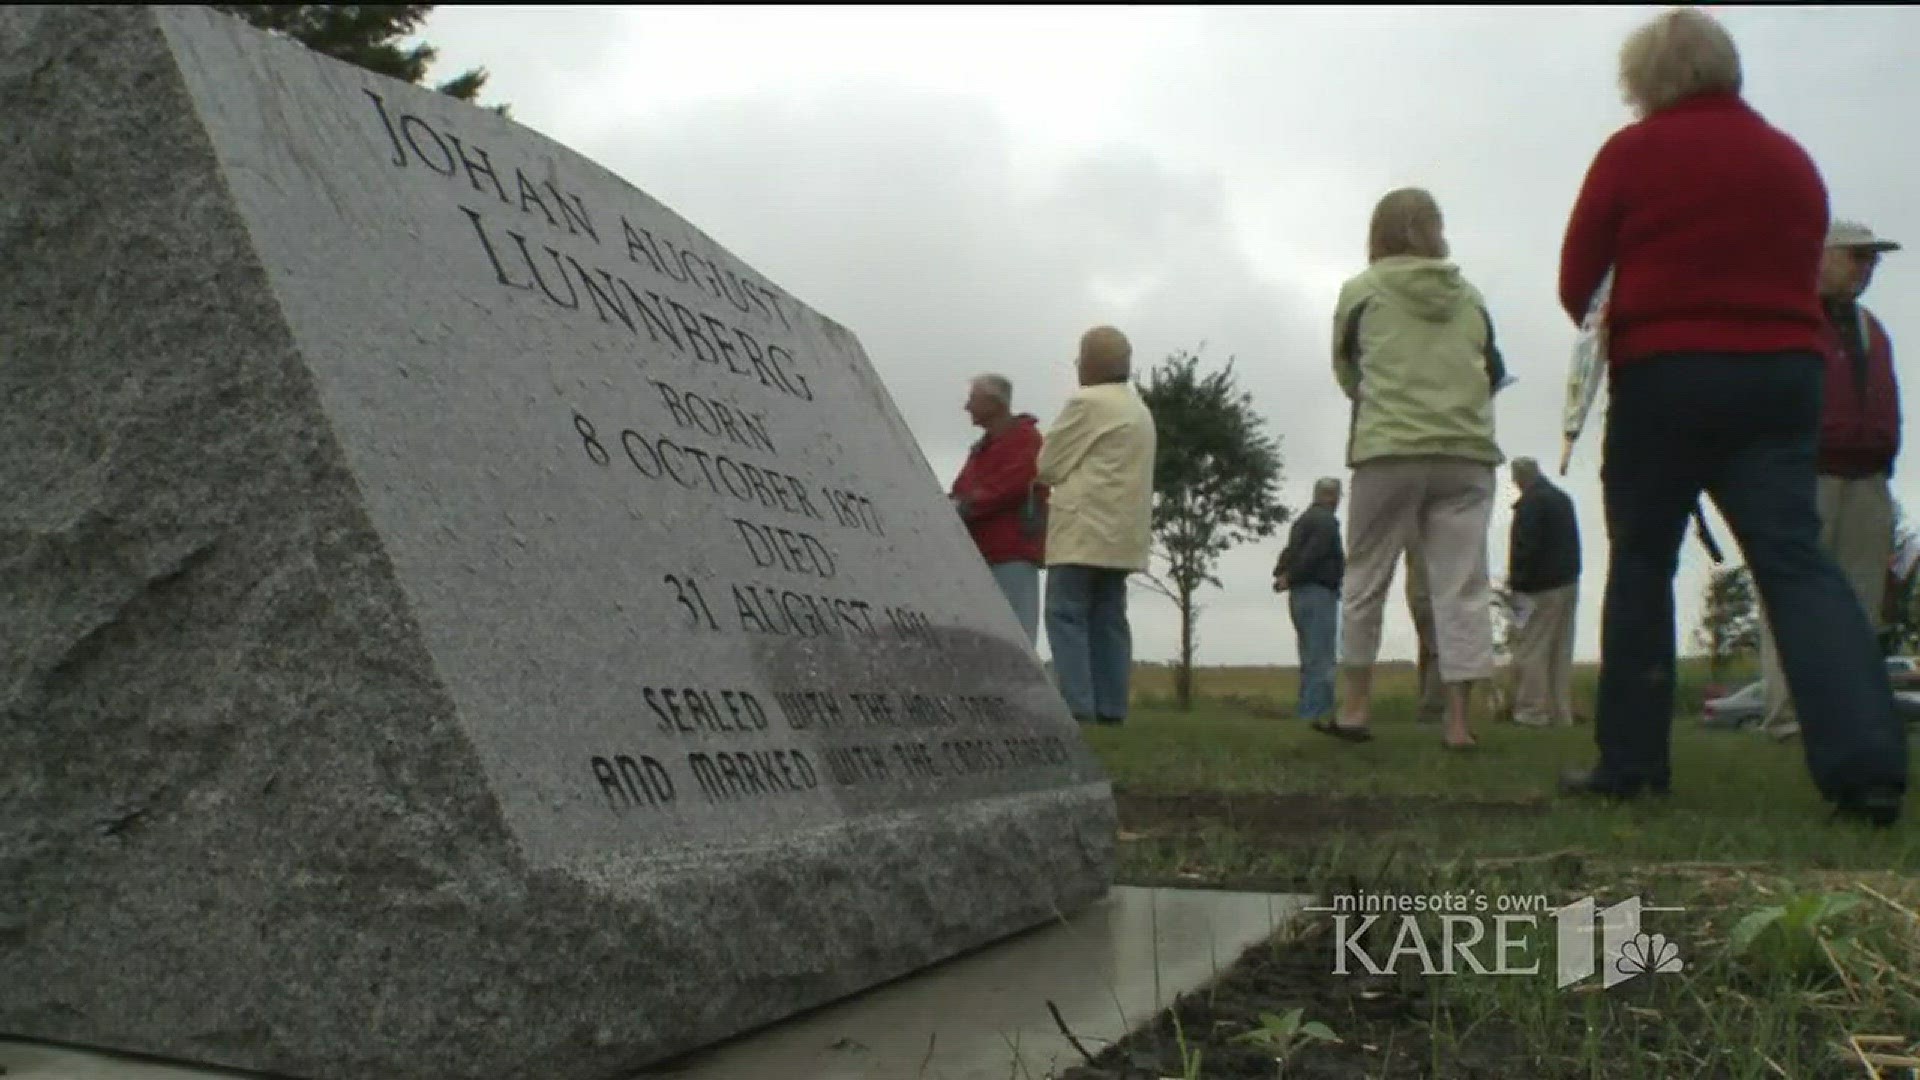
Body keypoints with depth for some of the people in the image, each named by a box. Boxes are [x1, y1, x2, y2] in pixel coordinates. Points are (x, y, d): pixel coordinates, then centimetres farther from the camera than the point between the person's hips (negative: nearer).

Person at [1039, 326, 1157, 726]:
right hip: (1120, 529, 9)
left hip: (1085, 527, -9)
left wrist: (1047, 477, 17)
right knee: (1108, 619, 6)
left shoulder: (1087, 402, -7)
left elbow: (1048, 465, -3)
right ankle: (1110, 706, 3)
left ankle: (1075, 705, -14)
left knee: (1067, 615, -8)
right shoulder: (1139, 409, 21)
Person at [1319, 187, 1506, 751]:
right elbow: (1494, 373, 19)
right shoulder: (1469, 295, 12)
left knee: (1366, 582, 8)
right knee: (1462, 587, 1)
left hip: (1388, 451, -2)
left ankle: (1356, 707, 12)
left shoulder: (1361, 289, 4)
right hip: (1468, 454, 2)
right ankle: (1458, 719, -2)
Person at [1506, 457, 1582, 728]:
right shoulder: (1563, 498, 17)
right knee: (1560, 652, 10)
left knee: (1529, 650, -6)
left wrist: (1516, 581, -11)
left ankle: (1531, 713, -8)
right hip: (1568, 584, 9)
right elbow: (1572, 543, 20)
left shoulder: (1531, 502, -13)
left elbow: (1525, 546, -19)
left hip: (1540, 588, -9)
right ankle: (1561, 713, 11)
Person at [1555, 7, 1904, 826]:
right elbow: (1803, 275, 16)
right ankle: (1867, 764, -18)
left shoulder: (1633, 152, 0)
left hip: (1664, 375, -3)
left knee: (1641, 564, 6)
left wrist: (1619, 334, 20)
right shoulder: (1792, 158, 15)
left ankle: (1630, 762, 7)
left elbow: (1575, 281, 2)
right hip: (1785, 373, 4)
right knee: (1796, 560, -3)